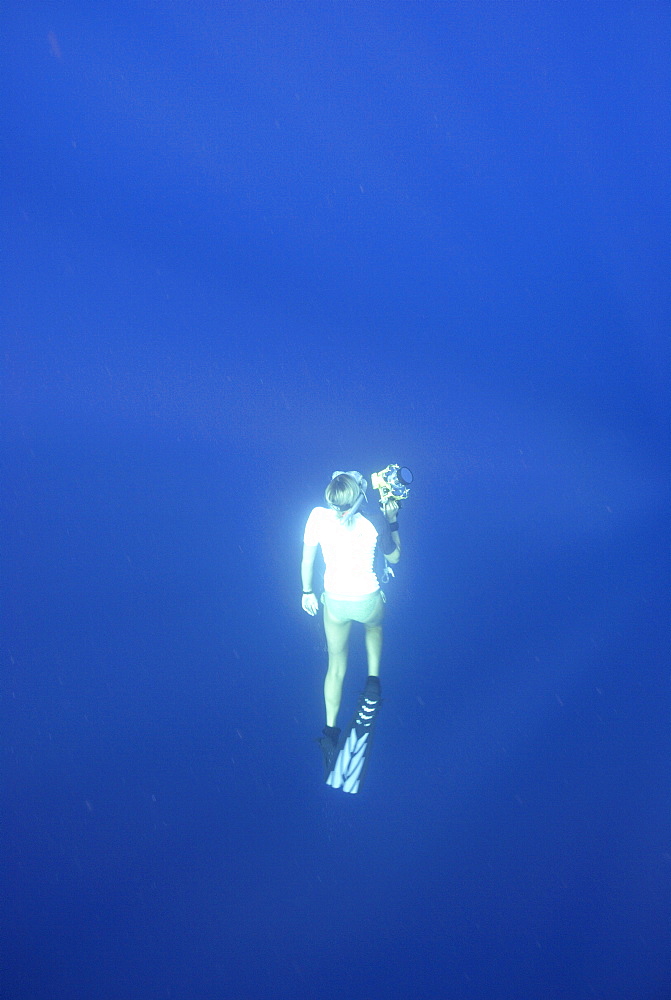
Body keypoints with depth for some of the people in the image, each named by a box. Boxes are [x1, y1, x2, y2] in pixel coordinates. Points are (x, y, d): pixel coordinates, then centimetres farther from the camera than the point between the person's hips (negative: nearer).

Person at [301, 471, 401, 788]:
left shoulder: (318, 517, -19)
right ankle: (373, 681, 28)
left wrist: (307, 592, 10)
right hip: (367, 601, -1)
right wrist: (393, 520, -2)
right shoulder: (373, 524, -26)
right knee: (374, 626, 38)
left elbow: (307, 560, -6)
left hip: (334, 601, 2)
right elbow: (394, 557, -6)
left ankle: (330, 731, 20)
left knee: (336, 665, 20)